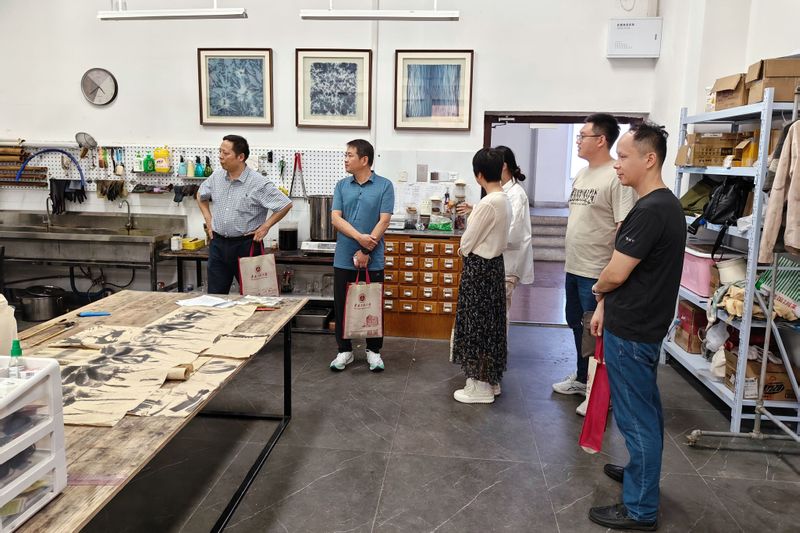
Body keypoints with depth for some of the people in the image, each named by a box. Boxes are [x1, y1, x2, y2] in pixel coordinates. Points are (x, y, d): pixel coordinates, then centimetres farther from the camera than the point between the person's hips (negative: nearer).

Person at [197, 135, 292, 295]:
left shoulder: (258, 183, -15)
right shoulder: (217, 176, 3)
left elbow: (286, 204, -12)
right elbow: (201, 195, 22)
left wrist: (265, 226, -11)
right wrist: (208, 219, 11)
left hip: (246, 245, -5)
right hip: (218, 244, 5)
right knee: (215, 295, 11)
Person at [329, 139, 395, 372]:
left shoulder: (384, 186, -3)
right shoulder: (341, 186, 6)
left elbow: (383, 221, -10)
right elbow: (336, 218, -3)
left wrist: (366, 251, -15)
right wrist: (359, 237, -18)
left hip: (373, 259, -3)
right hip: (344, 258, 3)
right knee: (342, 306, 8)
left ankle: (373, 351, 22)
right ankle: (344, 350, 22)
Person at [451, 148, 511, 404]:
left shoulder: (488, 203, -22)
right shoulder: (504, 199, 7)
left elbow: (469, 239, -14)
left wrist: (462, 249, 5)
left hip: (479, 267, -9)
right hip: (494, 262, 9)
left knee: (477, 323, 0)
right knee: (489, 322, 16)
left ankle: (481, 387, 10)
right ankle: (489, 378, 28)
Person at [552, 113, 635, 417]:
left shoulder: (616, 177, -18)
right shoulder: (582, 174, 11)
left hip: (597, 272, -9)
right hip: (573, 267, 9)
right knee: (576, 324, 20)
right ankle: (581, 378, 37)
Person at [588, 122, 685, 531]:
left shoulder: (650, 211, -23)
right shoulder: (664, 205, 10)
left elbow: (616, 273, -21)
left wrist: (598, 289, 1)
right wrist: (606, 306, 11)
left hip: (631, 332, -10)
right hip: (643, 324, 10)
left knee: (636, 416, 1)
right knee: (645, 410, 23)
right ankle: (643, 470, 42)